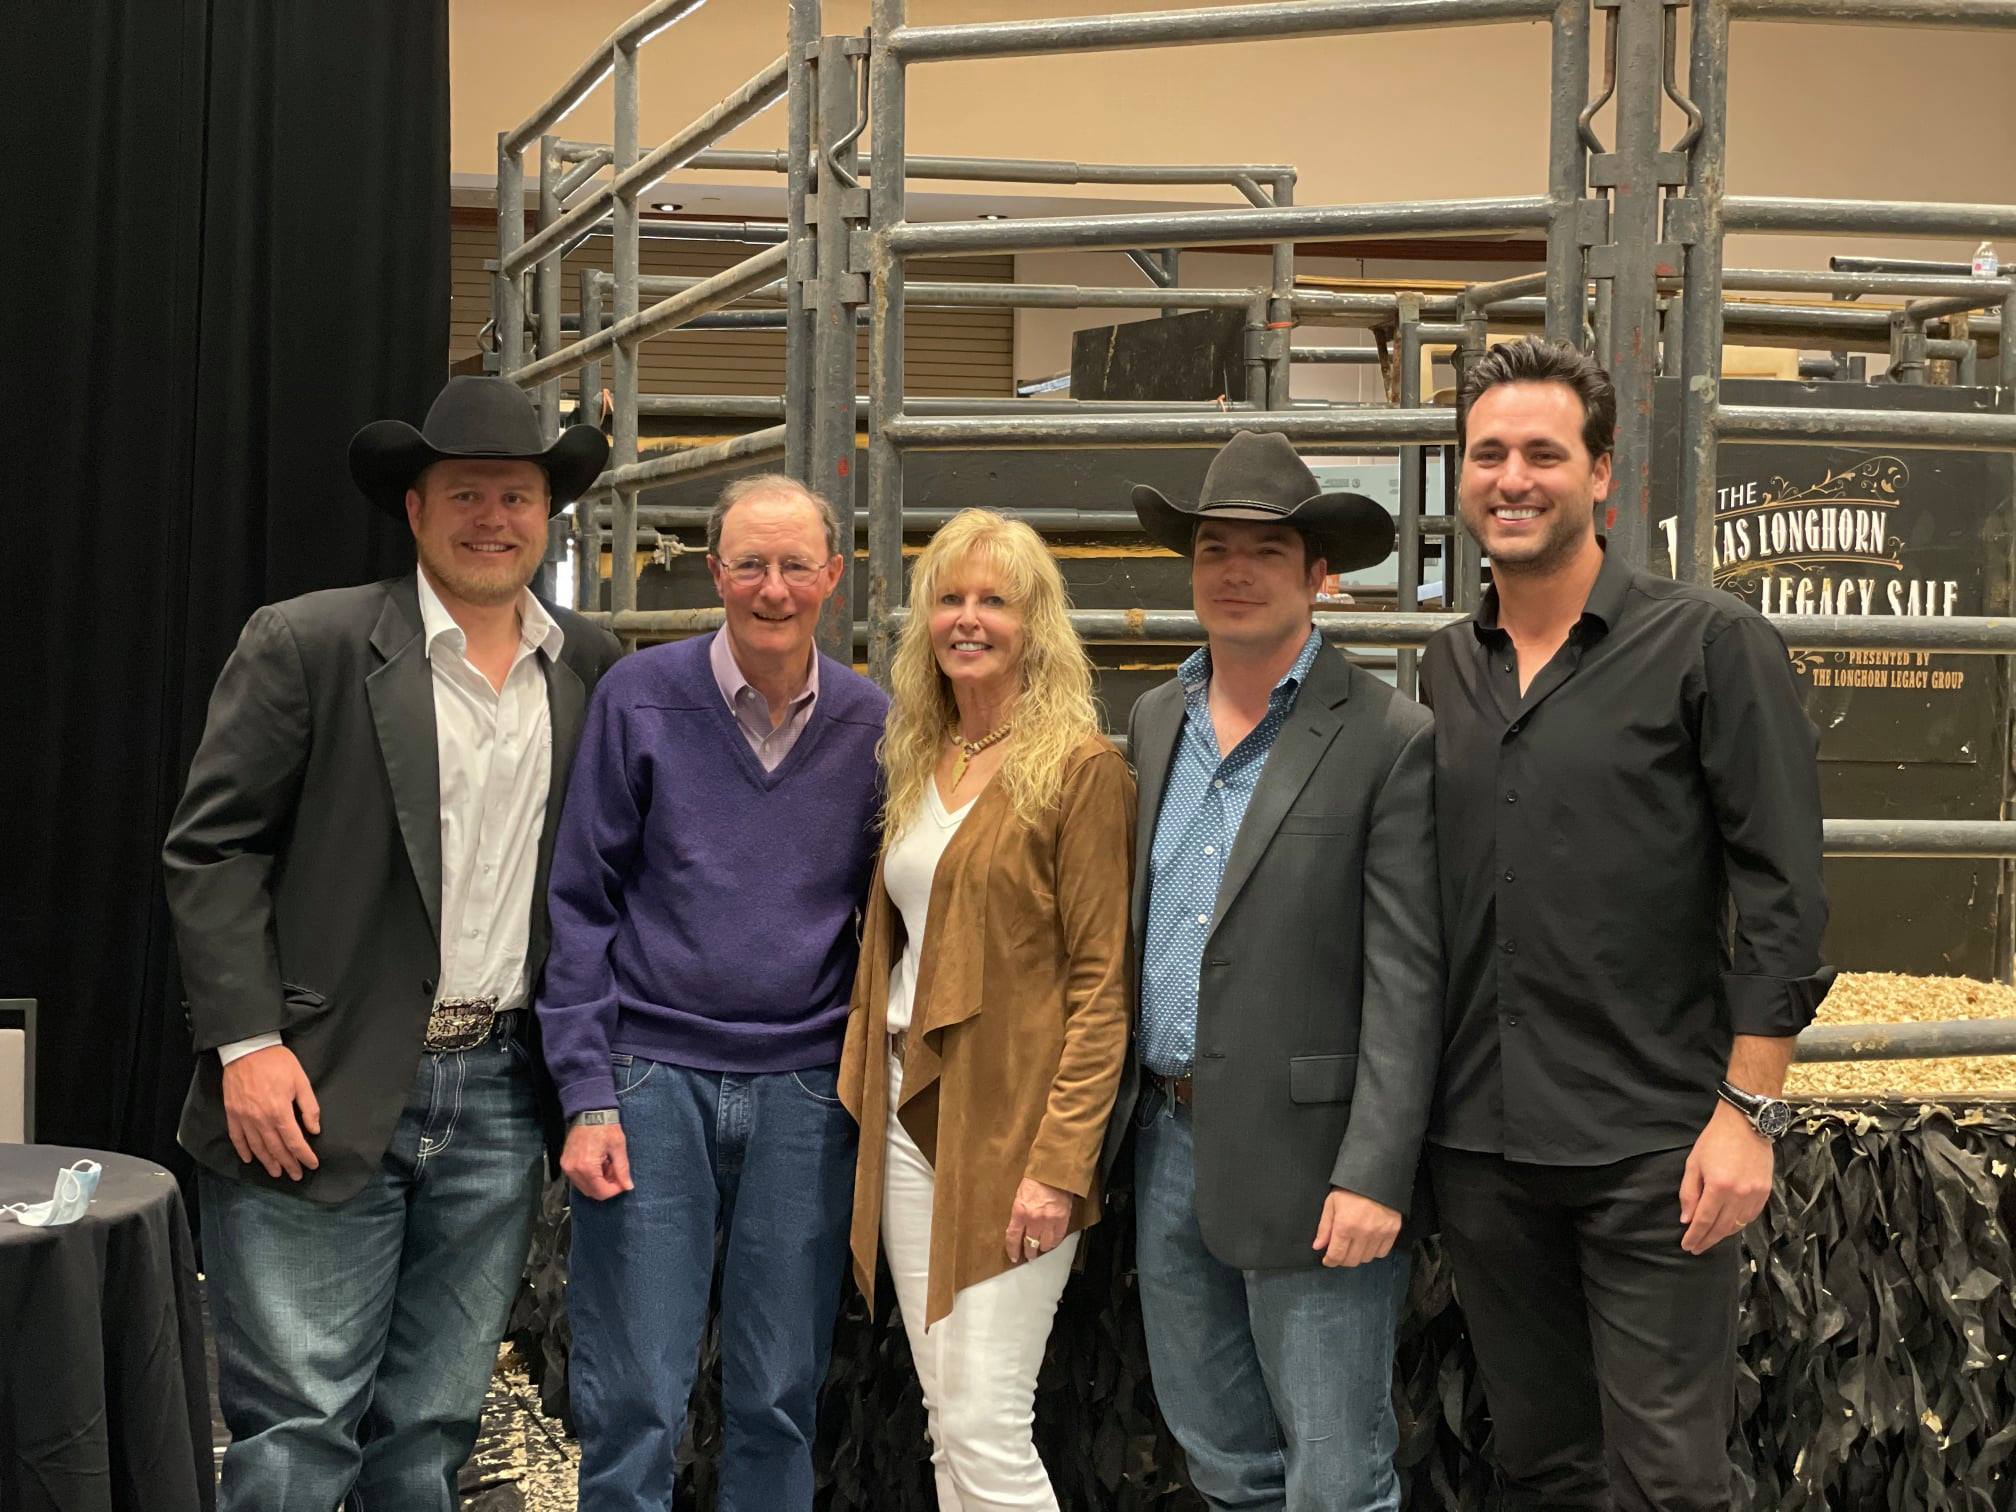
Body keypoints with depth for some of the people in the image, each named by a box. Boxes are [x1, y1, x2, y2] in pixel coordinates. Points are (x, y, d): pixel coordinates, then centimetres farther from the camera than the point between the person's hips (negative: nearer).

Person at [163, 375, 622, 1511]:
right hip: (321, 1097, -4)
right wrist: (248, 1042, -12)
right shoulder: (306, 646, -4)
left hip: (497, 1097, 4)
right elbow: (213, 849, -4)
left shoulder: (592, 668, 10)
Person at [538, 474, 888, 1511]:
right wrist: (587, 1093, -7)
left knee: (779, 1400, 8)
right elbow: (581, 903, 0)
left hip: (805, 1091, 2)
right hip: (654, 1076, -2)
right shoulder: (641, 698, -1)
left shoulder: (870, 723, 5)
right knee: (633, 1404, 0)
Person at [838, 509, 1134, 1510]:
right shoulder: (919, 764, 13)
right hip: (909, 1108, 7)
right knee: (945, 1423, 10)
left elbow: (1102, 983, -12)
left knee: (985, 1427, -8)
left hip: (1009, 1121, -7)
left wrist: (1059, 1162, -18)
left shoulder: (1079, 768, -8)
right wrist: (862, 1103, 12)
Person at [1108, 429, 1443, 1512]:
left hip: (1304, 1156, -6)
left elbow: (1405, 979, -13)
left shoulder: (1389, 740, -9)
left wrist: (1374, 1177, -18)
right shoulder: (1153, 723, 11)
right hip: (1167, 1141, 6)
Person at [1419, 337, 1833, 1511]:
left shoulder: (1710, 644, -5)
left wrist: (1749, 1109, -13)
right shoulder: (1445, 668, 10)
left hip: (1651, 1145, -5)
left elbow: (1783, 892, -8)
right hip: (1479, 1140, 5)